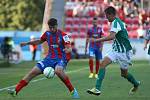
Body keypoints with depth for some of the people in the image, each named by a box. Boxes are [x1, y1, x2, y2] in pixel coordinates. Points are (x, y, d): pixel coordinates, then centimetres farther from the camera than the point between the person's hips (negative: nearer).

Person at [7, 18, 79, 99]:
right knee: (33, 72, -6)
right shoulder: (47, 34, 6)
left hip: (61, 59, -6)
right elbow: (40, 41, 26)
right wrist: (27, 43, 17)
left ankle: (72, 90, -25)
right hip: (50, 58, 6)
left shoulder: (63, 35, -10)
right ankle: (16, 91, -1)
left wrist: (67, 50, -40)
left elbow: (69, 49, -16)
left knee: (58, 71, -39)